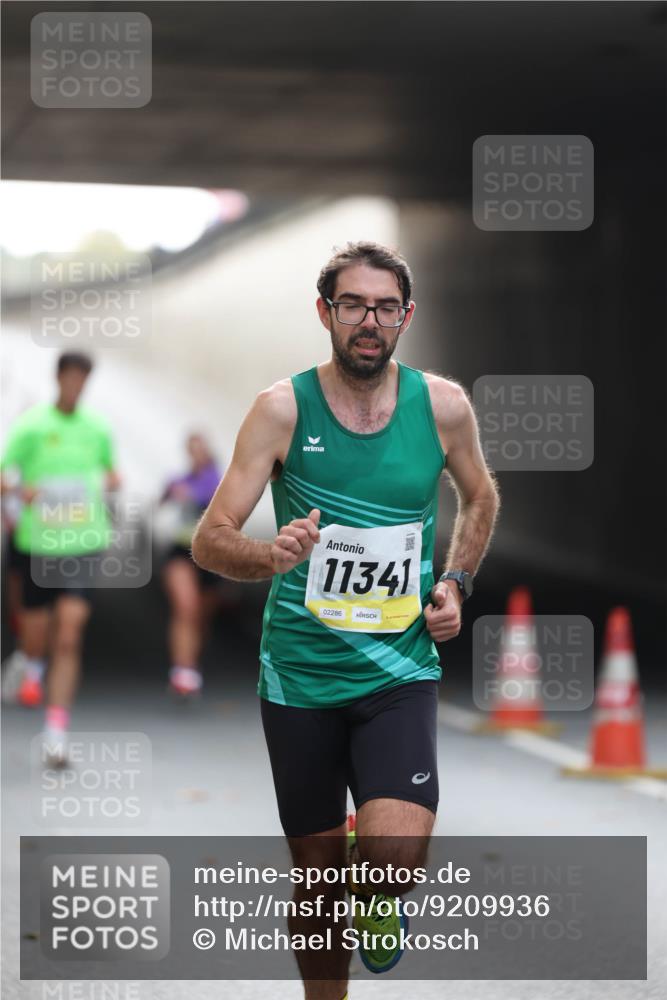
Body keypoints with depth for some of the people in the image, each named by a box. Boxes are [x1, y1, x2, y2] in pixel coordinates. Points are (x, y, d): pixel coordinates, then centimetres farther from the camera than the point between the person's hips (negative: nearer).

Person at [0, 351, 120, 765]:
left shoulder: (97, 429, 8)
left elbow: (109, 468, 26)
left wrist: (112, 479, 3)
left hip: (83, 541, 1)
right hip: (38, 541, -1)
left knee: (70, 634, -12)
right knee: (36, 631, 10)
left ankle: (58, 731, -13)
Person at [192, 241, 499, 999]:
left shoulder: (443, 405, -1)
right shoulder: (285, 407, -7)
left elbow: (480, 497, 21)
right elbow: (209, 540, -11)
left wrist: (456, 582, 5)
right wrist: (270, 556, -33)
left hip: (399, 672, 0)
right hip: (300, 673, 0)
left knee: (395, 856, -19)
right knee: (317, 876, 9)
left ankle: (378, 906, 18)